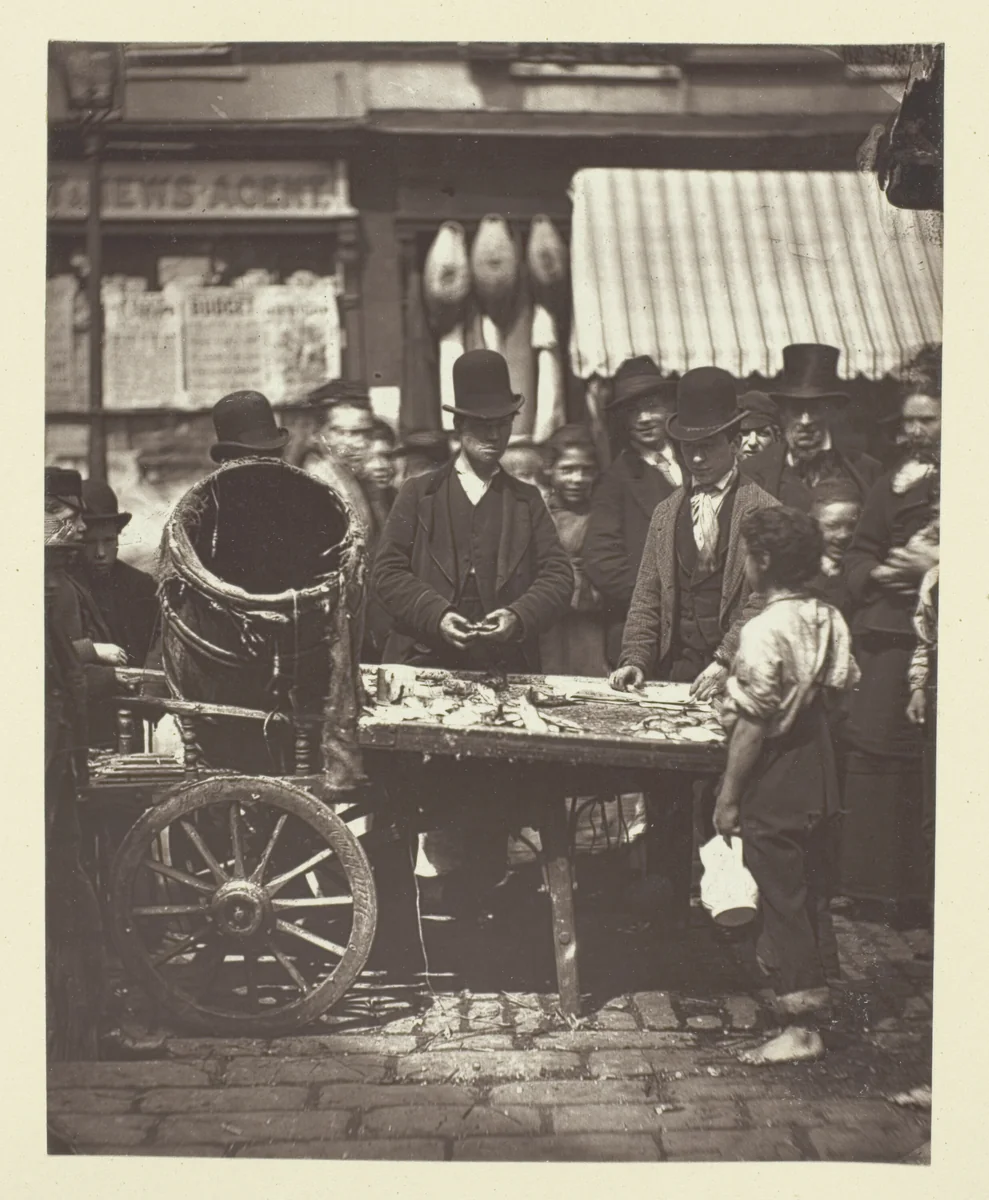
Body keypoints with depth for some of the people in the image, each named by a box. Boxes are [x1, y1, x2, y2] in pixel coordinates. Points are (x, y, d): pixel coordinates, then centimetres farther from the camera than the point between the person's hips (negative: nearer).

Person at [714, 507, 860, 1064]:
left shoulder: (764, 631, -21)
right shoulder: (831, 620, 0)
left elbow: (754, 723, -20)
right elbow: (841, 689, 7)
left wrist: (728, 796, -12)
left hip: (774, 786, -7)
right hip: (820, 775, 8)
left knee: (781, 899, 2)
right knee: (815, 893, 19)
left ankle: (801, 1029, 9)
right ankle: (817, 993, 32)